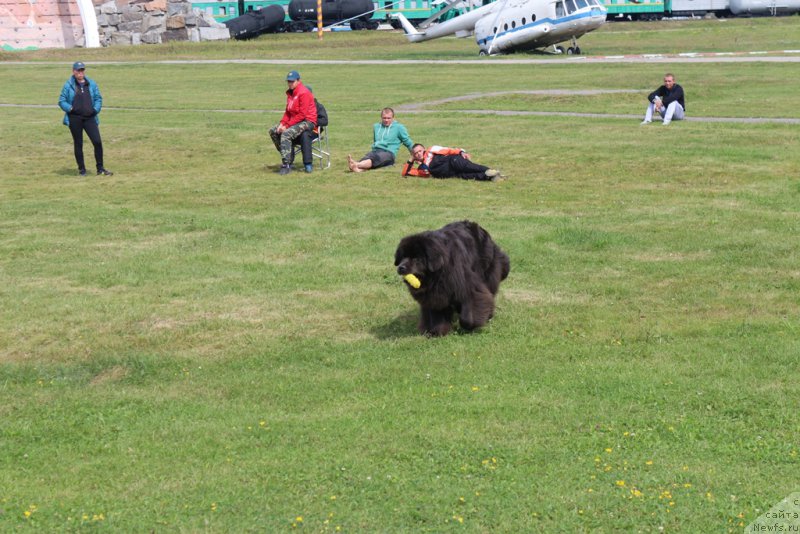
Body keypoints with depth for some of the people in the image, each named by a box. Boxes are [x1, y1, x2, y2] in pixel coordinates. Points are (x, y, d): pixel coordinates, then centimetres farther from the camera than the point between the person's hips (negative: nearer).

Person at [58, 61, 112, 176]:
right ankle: (81, 169, 16)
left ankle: (100, 168, 1)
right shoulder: (68, 85, 2)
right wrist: (70, 108, -12)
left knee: (97, 141, -9)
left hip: (89, 117, 2)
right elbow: (61, 101, 4)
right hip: (74, 118, -1)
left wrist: (96, 109, -3)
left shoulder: (92, 84, 9)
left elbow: (98, 98, 13)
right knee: (78, 144, 6)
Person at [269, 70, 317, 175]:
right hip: (294, 120, 10)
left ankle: (285, 166, -32)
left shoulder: (303, 92, -17)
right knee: (273, 131, 4)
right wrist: (282, 123, -4)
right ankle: (285, 156, 8)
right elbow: (288, 111, 15)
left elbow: (302, 114, -22)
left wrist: (287, 125, -21)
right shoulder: (290, 93, 12)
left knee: (286, 134, -31)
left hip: (307, 121, -10)